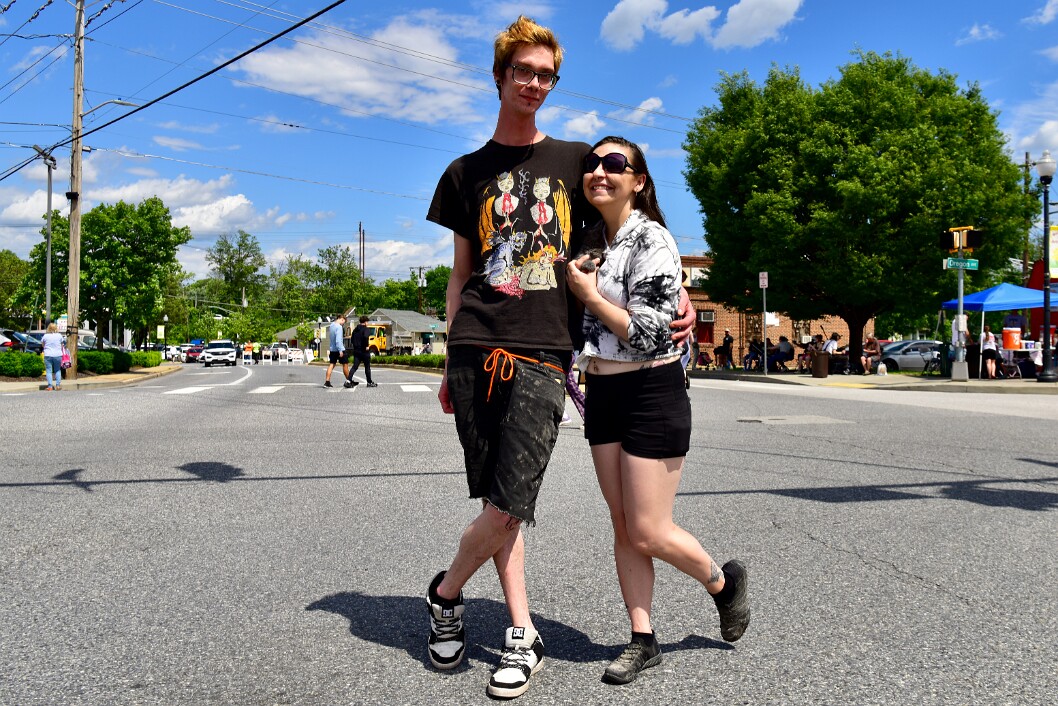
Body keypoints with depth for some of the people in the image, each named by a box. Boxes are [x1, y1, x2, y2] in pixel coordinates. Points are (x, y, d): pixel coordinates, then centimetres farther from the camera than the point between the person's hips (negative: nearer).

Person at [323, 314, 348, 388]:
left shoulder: (331, 325, 9)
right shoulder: (339, 327, -17)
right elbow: (338, 340, -23)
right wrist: (340, 350, -23)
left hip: (332, 349, 7)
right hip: (339, 349, -7)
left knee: (332, 364, 6)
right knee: (345, 364, 6)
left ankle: (327, 382, -3)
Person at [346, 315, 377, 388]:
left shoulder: (355, 330, 13)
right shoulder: (365, 329, -10)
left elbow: (352, 340, 16)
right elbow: (366, 337, -29)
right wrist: (366, 346, -19)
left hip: (356, 351, 6)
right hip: (364, 351, -6)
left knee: (355, 366, 2)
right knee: (367, 367, 7)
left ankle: (348, 380, -14)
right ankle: (369, 382, 15)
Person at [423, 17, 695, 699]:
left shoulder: (575, 159, 13)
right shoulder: (467, 172, 16)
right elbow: (461, 274, 17)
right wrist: (449, 362, 14)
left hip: (543, 355, -2)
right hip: (476, 350, 2)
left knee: (509, 505, -9)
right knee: (499, 501, 2)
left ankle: (446, 593, 16)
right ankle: (522, 635, 15)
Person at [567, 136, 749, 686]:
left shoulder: (652, 240, -13)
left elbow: (647, 334, -19)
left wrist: (589, 295, -14)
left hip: (651, 393, -7)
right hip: (602, 393, 7)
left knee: (649, 533, -3)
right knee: (622, 527, 9)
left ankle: (723, 582, 26)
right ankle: (643, 640, 19)